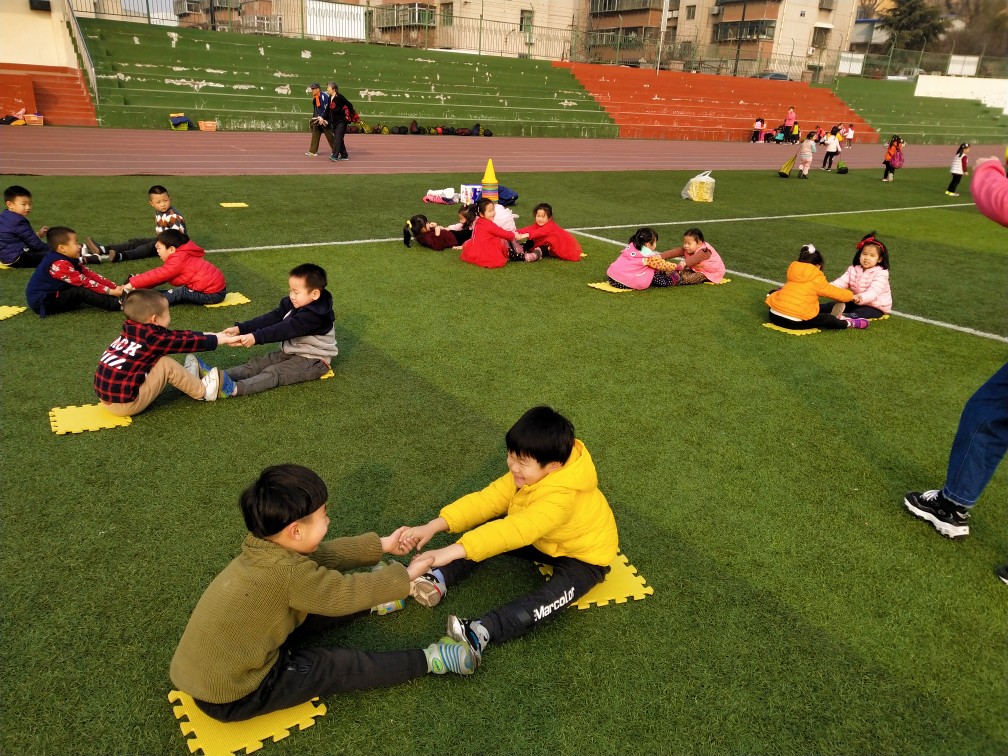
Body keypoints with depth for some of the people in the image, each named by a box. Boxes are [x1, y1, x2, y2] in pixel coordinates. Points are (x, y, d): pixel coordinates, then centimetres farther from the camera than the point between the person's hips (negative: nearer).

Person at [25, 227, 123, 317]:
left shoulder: (69, 260, 4)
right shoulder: (59, 265, -26)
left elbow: (90, 274, -2)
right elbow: (84, 282, -26)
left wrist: (115, 287, -11)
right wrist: (111, 292, -27)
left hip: (54, 295, 10)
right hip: (42, 303, -10)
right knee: (81, 291, -26)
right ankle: (118, 304, -33)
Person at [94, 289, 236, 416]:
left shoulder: (136, 332, 6)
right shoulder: (151, 339, -17)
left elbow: (175, 336, 9)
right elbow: (187, 343, -10)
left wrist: (215, 336, 12)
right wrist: (223, 339, 1)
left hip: (108, 398, 9)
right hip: (124, 404, -9)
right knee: (166, 364, -8)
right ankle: (203, 392, 7)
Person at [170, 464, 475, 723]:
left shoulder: (264, 550, -5)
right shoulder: (289, 573, -30)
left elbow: (325, 554, 8)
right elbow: (347, 592, -19)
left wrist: (382, 545, 11)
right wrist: (405, 576, -6)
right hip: (230, 698, -8)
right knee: (336, 667, -4)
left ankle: (378, 587, 30)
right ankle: (428, 660, 4)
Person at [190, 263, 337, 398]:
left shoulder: (314, 315, -25)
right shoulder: (291, 304, 3)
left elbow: (286, 329, -34)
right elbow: (271, 318, -5)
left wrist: (256, 337, -42)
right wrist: (240, 329, -16)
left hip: (313, 360, -9)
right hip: (291, 352, 9)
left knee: (274, 373, -29)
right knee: (256, 364, -8)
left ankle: (233, 388, -48)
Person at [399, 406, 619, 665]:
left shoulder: (561, 497, -39)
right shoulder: (527, 474, -15)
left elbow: (515, 531, -48)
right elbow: (488, 499, -17)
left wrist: (451, 552, -53)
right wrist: (434, 526, -27)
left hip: (584, 554, -8)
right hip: (544, 541, 8)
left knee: (555, 594, -37)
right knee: (488, 530, -7)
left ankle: (482, 631, -49)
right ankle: (437, 580, -18)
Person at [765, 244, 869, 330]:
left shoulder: (792, 272, 18)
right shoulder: (817, 279, 3)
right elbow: (833, 292, 16)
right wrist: (851, 295, 31)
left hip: (774, 316, 5)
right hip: (794, 322, -5)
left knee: (774, 293, 35)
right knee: (827, 318, 8)